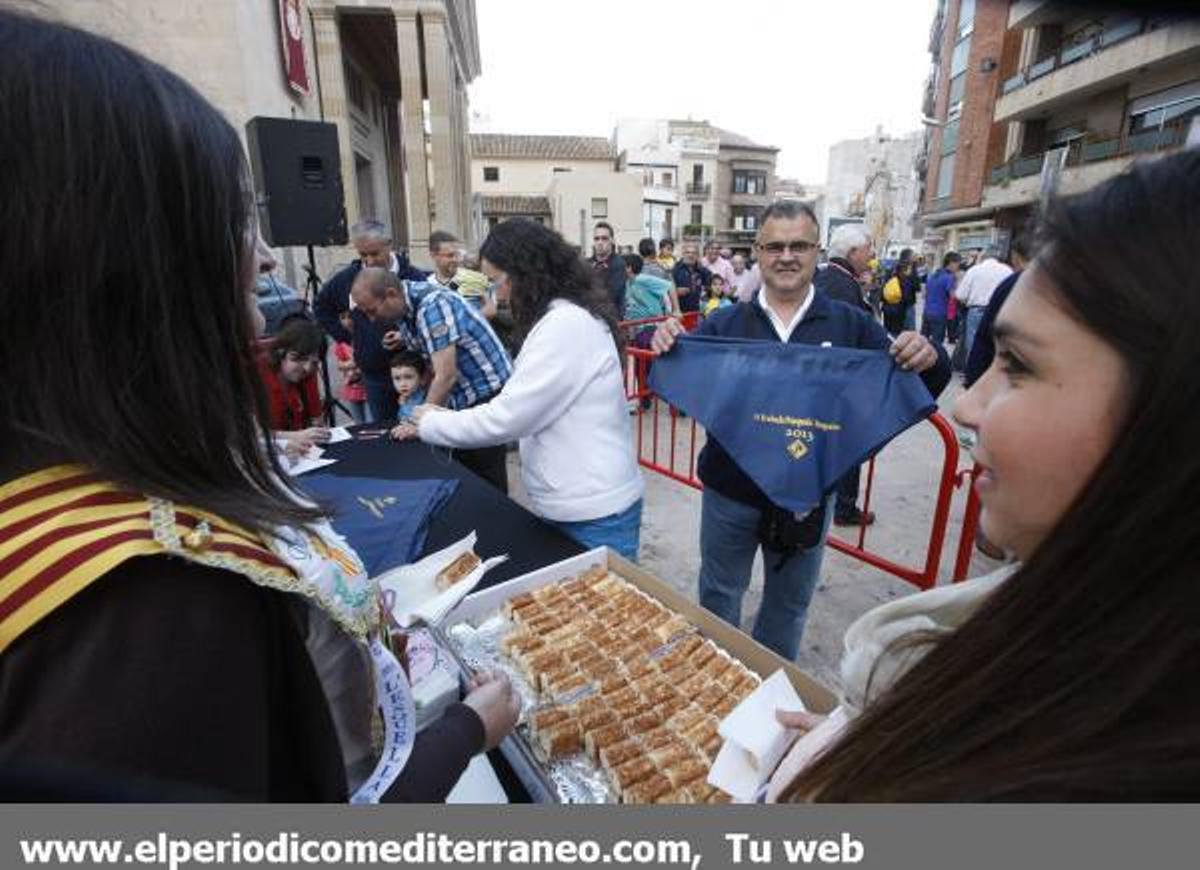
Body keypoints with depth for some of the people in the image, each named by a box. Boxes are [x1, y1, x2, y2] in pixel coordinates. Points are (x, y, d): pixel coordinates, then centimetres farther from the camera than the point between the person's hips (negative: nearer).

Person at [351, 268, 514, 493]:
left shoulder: (431, 305, -25)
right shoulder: (404, 308, 2)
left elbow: (446, 376, -27)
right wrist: (405, 340, -1)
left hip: (487, 394, -8)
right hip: (462, 398, 9)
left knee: (485, 483, -1)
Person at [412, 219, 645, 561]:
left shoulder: (566, 324, -20)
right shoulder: (564, 317, 12)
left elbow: (506, 418, -21)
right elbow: (522, 408, 14)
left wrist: (429, 423, -5)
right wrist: (445, 417, 10)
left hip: (594, 513, -9)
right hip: (579, 504, 9)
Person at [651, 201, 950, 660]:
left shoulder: (851, 325, -3)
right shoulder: (724, 324, -5)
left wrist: (928, 359, -24)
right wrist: (666, 345, -25)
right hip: (730, 492, 0)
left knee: (789, 603, 22)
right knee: (718, 594, 20)